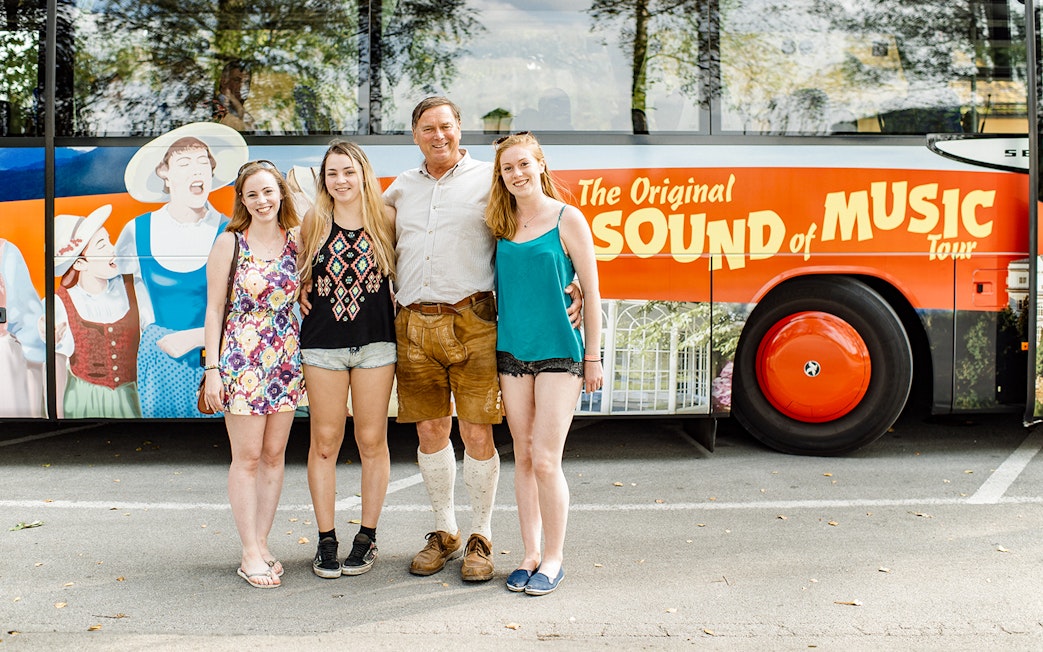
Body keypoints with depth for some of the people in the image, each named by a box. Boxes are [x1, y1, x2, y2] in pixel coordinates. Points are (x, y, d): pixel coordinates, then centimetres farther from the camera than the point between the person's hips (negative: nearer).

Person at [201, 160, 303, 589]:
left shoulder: (296, 240, 6)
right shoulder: (229, 243, -4)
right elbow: (214, 309, -3)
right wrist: (212, 368, -8)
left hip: (286, 358, 4)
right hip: (241, 359, -4)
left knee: (274, 455, 8)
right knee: (247, 457, 1)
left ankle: (261, 544, 19)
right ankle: (250, 553, 8)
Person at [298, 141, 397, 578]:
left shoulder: (386, 219, 1)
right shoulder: (314, 222, 3)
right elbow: (297, 270, 19)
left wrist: (398, 315, -1)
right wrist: (301, 295, 2)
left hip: (375, 341, 0)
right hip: (322, 342, 1)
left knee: (372, 441, 5)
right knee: (324, 442, 5)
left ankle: (367, 538, 18)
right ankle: (326, 540, 15)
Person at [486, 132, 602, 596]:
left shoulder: (567, 219, -4)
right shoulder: (500, 224, 8)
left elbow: (590, 292, -2)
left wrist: (593, 356, -3)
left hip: (559, 353, -4)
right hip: (512, 353, 4)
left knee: (546, 460, -6)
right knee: (523, 457, 9)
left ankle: (553, 559, 10)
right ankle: (530, 554, 21)